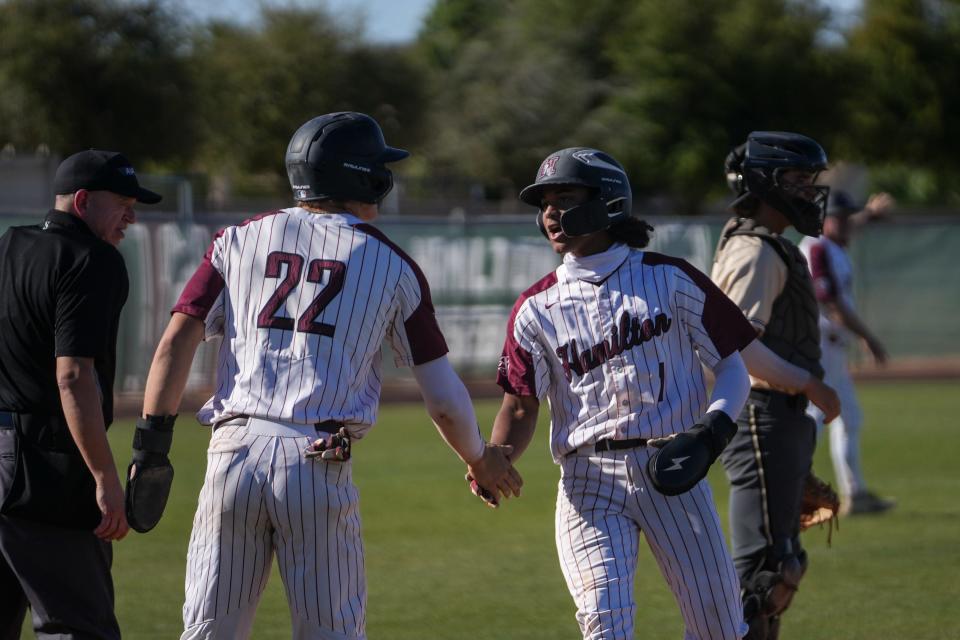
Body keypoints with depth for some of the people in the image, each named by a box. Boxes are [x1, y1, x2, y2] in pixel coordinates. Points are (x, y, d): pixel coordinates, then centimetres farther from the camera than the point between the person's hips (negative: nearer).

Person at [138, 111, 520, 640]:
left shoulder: (239, 240, 14)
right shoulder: (391, 265, 9)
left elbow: (177, 342, 4)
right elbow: (444, 398, 12)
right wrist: (481, 461, 28)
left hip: (234, 454, 2)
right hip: (320, 465, -2)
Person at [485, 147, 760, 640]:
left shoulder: (670, 280, 4)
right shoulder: (537, 308, 8)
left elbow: (730, 364, 6)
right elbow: (522, 404, 4)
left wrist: (717, 423, -13)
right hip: (588, 479, 0)